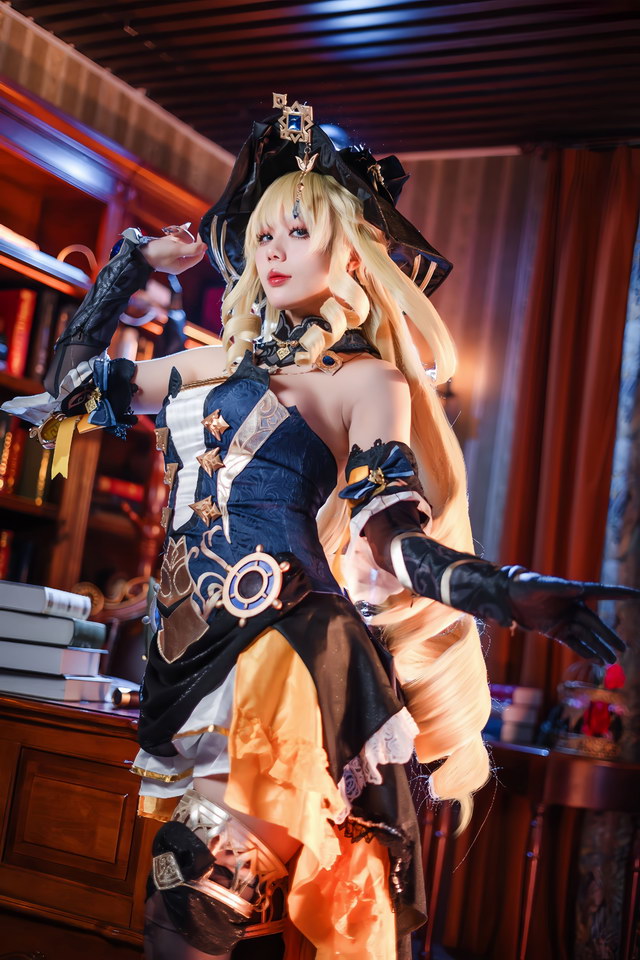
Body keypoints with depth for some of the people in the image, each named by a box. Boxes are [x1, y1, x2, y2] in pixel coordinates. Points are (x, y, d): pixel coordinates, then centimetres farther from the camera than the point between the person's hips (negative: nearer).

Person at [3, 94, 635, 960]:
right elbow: (73, 382, 25)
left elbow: (393, 537, -11)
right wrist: (135, 261, 25)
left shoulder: (370, 382, -1)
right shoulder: (223, 364, 15)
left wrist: (509, 593, -27)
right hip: (193, 654, 6)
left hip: (282, 661, -5)